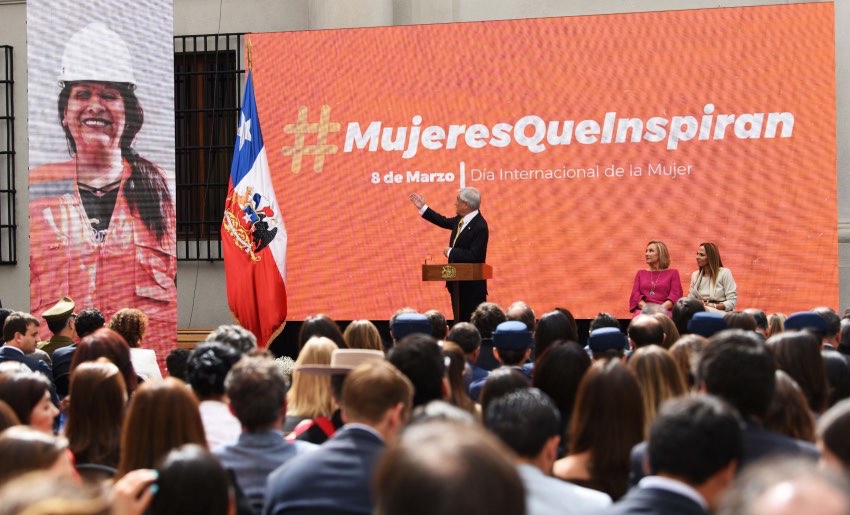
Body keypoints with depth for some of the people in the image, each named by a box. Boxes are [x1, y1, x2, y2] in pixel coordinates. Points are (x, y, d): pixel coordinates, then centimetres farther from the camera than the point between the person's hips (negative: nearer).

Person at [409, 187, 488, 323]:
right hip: (458, 282, 9)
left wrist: (451, 252, -17)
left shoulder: (480, 226, -23)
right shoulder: (461, 219, 3)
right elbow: (445, 222, 23)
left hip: (472, 286, -9)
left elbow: (473, 256, -29)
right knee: (460, 321, 16)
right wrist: (423, 208, 23)